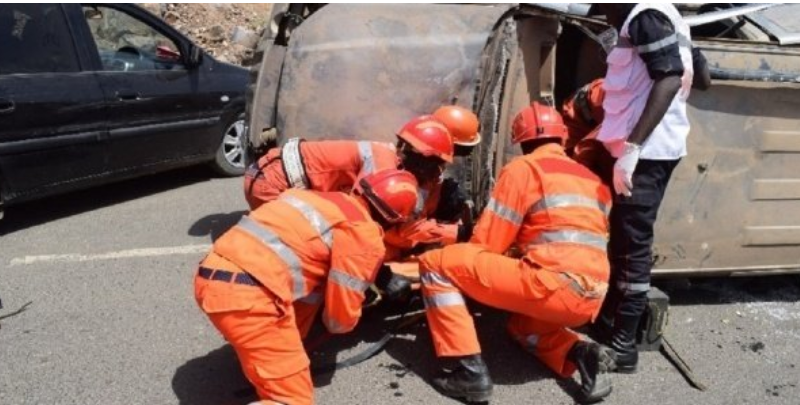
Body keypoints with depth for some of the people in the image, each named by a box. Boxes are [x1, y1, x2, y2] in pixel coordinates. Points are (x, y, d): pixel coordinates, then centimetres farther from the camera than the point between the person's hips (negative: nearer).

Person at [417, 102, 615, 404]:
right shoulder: (592, 179, 23)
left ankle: (469, 371, -6)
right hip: (590, 300, 8)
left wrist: (465, 275, 21)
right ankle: (582, 355, 10)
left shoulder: (523, 167, 2)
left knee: (436, 263, 0)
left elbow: (486, 244, 0)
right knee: (520, 321, 38)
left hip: (553, 287, -8)